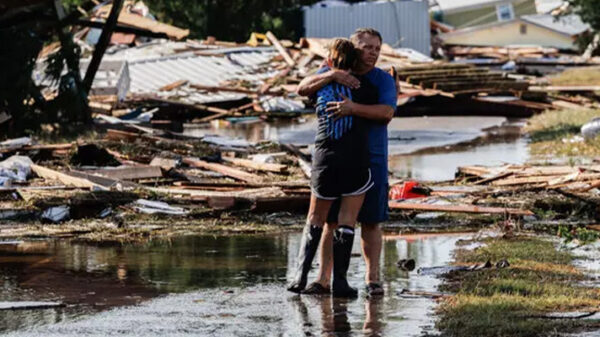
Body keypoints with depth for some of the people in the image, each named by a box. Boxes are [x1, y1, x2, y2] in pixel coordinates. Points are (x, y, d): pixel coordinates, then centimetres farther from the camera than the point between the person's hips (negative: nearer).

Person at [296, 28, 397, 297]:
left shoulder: (383, 80, 0)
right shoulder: (332, 73, 6)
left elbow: (387, 112, -17)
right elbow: (303, 88, -8)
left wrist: (354, 108, -31)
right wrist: (332, 75, -23)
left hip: (371, 159, -1)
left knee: (370, 222, 1)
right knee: (330, 221, 3)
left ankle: (372, 279, 7)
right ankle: (323, 279, 6)